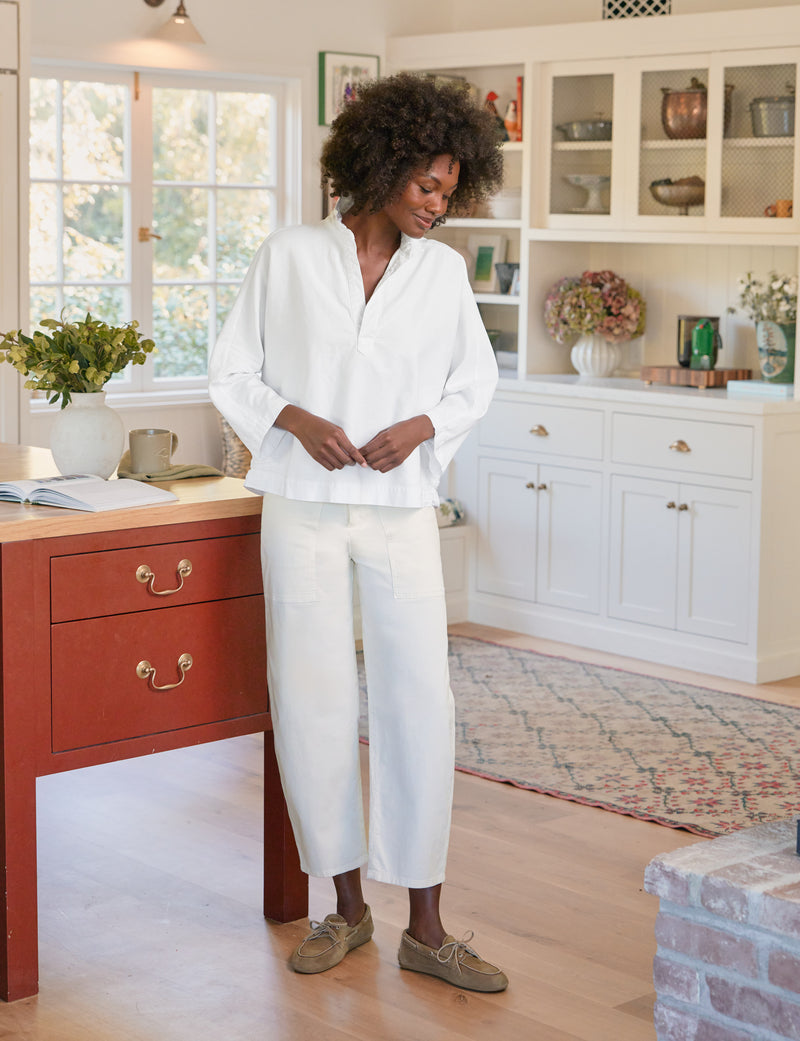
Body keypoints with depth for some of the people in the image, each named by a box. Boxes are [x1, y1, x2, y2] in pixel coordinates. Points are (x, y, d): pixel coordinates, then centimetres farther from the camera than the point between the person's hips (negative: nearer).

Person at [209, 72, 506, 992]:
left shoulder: (442, 269, 5)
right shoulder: (289, 257, -1)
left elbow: (475, 381, 14)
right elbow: (232, 373, 4)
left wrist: (420, 426, -5)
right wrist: (297, 421, -13)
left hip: (400, 510, 1)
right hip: (304, 510, -1)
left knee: (419, 703, -3)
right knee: (312, 702, 3)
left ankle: (425, 929, 5)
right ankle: (347, 906, 19)